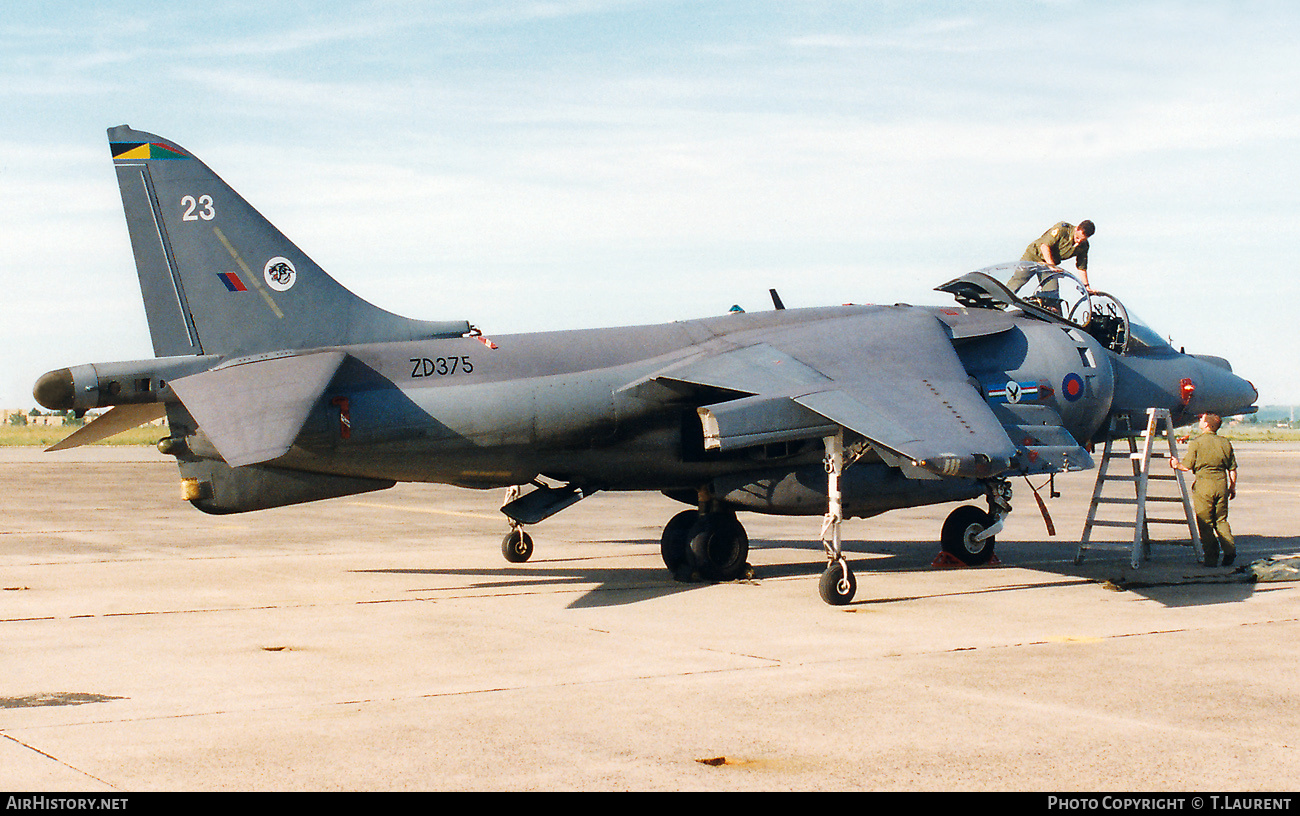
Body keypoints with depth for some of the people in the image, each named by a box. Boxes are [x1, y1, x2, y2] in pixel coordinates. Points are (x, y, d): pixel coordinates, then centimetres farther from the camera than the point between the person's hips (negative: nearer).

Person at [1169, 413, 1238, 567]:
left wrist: (1177, 465, 15)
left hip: (1203, 485, -4)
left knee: (1205, 523, 3)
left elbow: (1187, 466, -6)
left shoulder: (1196, 443, -8)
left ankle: (1211, 557, 2)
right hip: (1221, 484, 4)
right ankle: (1230, 549, 3)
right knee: (1221, 520, 17)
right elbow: (1232, 469, 10)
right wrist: (1232, 487, 22)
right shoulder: (1225, 443, 6)